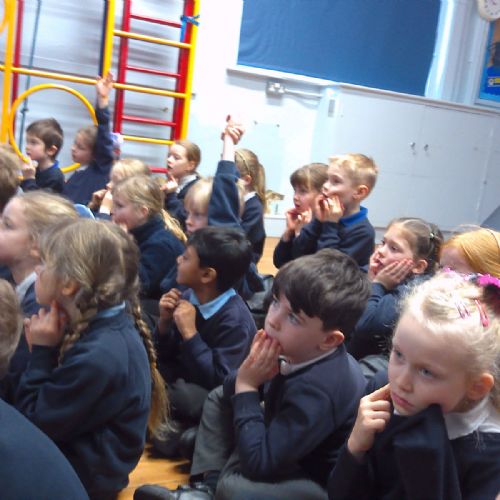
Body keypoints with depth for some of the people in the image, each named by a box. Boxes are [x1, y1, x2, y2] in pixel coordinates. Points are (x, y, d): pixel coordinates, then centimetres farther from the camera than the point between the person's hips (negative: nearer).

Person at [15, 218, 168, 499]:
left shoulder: (98, 357, -32)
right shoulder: (108, 324, -4)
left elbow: (33, 423, -20)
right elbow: (50, 397, 4)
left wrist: (42, 351, -17)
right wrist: (45, 349, -11)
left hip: (82, 476, -8)